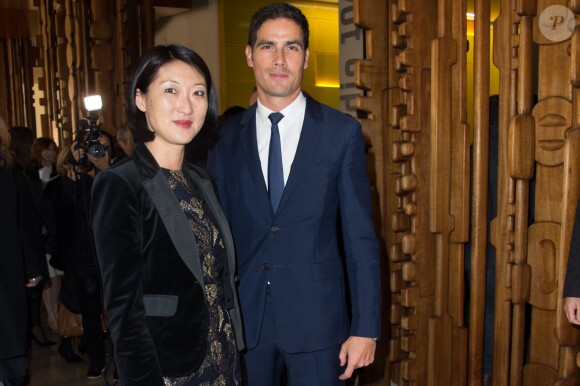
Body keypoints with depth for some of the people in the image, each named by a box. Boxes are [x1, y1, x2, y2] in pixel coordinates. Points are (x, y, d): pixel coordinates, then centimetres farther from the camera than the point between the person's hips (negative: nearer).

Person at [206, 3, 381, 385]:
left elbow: (360, 236, -4)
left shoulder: (342, 132, -4)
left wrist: (366, 327, -6)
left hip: (316, 317, -1)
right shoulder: (227, 137, 1)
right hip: (243, 316, 2)